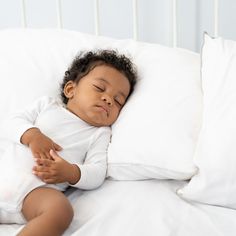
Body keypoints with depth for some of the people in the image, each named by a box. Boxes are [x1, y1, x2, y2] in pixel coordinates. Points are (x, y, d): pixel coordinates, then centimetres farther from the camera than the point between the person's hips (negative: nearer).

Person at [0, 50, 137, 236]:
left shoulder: (100, 134, 16)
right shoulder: (48, 104, 22)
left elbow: (97, 173, 3)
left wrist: (71, 173, -18)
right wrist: (31, 135, -8)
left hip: (38, 187, -3)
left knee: (60, 211, -35)